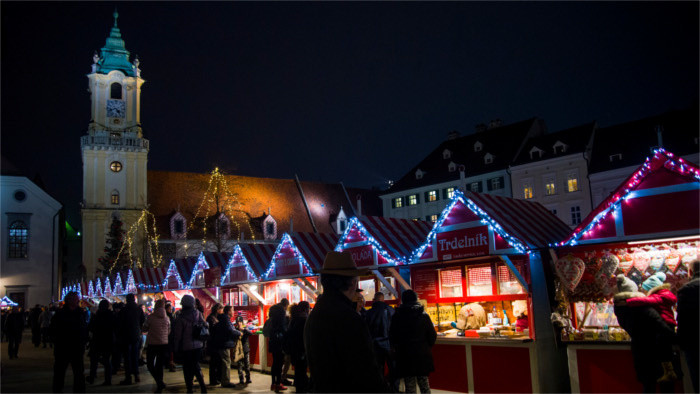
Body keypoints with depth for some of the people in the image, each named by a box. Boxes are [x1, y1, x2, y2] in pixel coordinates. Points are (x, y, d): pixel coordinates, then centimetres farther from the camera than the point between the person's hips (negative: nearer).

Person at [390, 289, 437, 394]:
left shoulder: (396, 317, -5)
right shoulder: (424, 316, -4)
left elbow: (392, 338, 1)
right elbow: (432, 336, 0)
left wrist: (397, 348, 18)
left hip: (405, 357, -1)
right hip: (422, 355, 1)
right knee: (424, 384, 13)